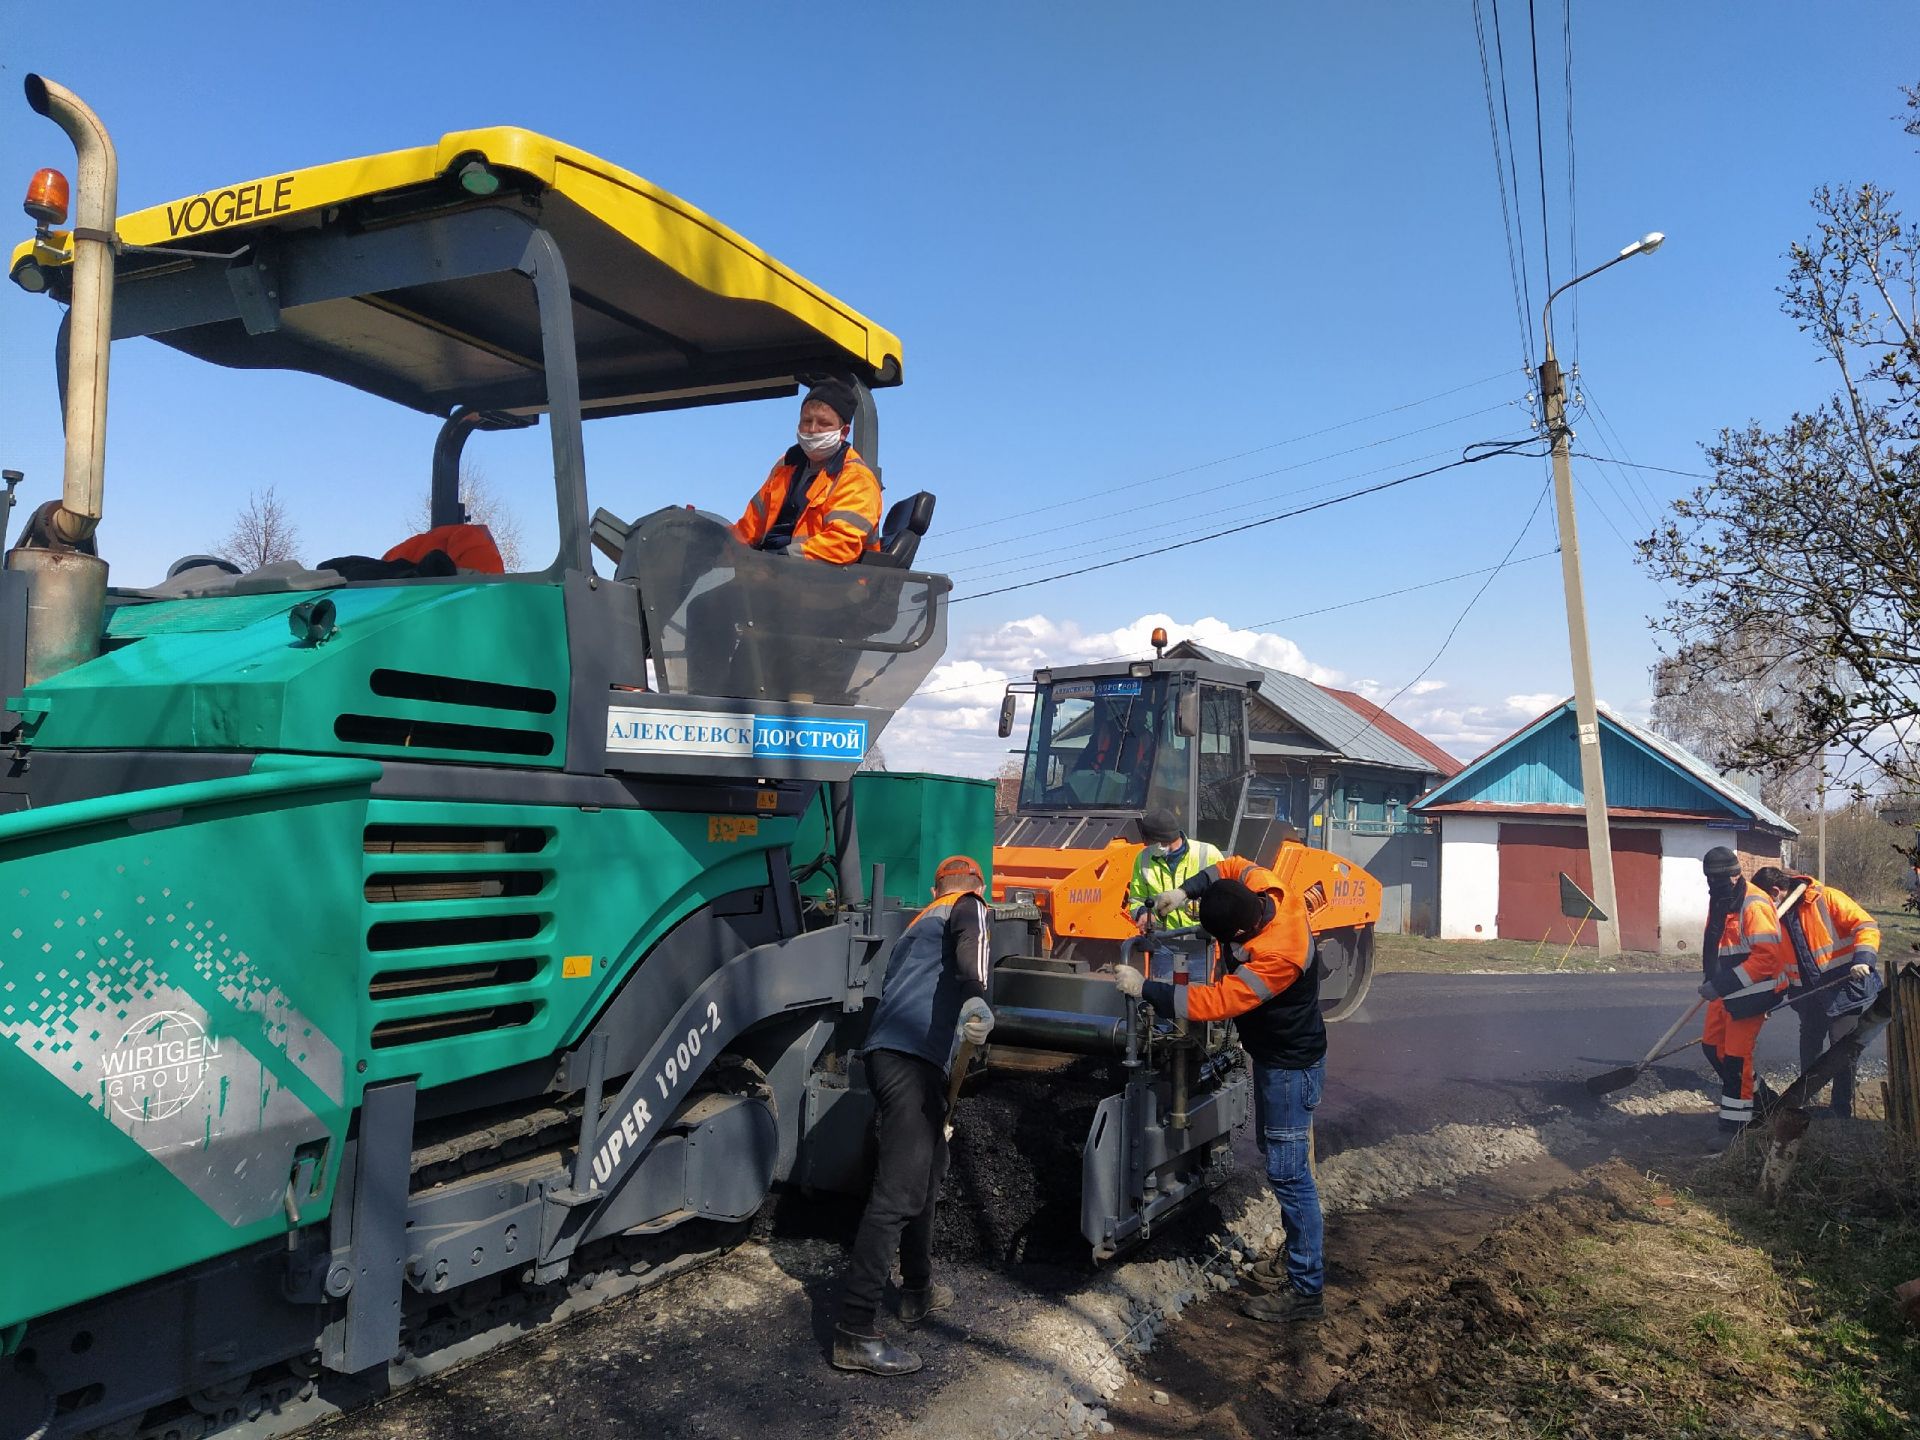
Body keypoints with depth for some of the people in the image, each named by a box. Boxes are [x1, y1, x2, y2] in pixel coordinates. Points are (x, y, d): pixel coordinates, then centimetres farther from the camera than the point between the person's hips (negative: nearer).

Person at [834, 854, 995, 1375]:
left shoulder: (920, 924, 31)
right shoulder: (972, 908, 8)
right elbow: (969, 947, -18)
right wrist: (976, 996, -34)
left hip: (889, 1053, 9)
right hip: (912, 1056, -9)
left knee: (927, 1171, 24)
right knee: (899, 1191, -12)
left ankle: (917, 1291, 38)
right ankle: (855, 1334, -13)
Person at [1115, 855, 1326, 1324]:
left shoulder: (1276, 958, -37)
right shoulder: (1265, 892, -14)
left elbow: (1213, 1002, -33)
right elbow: (1232, 867, 8)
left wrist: (1145, 988, -26)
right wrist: (1186, 890, -7)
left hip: (1290, 1065, -10)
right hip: (1275, 1053, 10)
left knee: (1288, 1172, -5)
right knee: (1274, 1146, 23)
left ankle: (1307, 1289, 3)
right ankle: (1307, 1233, 40)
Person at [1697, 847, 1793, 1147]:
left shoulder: (1754, 905, -21)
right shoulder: (1719, 902, 9)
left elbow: (1767, 957, -25)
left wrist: (1725, 984, -27)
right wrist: (1711, 981, 18)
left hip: (1750, 993, -9)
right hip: (1724, 990, 9)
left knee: (1736, 1055, -6)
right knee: (1712, 1045, 15)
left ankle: (1735, 1124, 4)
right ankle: (1748, 1092, 36)